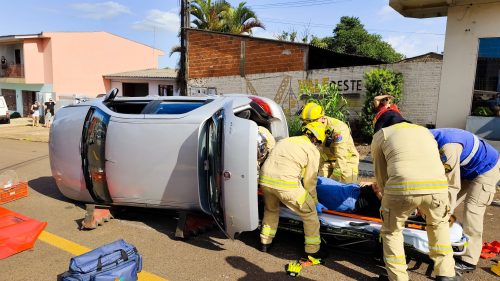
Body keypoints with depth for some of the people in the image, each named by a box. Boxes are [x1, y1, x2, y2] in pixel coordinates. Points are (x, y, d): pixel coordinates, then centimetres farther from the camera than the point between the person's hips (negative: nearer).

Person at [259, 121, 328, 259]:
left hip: (265, 179, 6)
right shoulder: (313, 151, 8)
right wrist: (314, 202, 23)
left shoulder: (285, 141, 26)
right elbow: (309, 182, 8)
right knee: (310, 213, 14)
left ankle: (265, 242, 43)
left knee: (271, 209, 33)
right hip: (286, 184, -6)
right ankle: (313, 250, 24)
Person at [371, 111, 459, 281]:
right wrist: (423, 205, 43)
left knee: (391, 232, 22)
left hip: (402, 187, -3)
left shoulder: (380, 135, 23)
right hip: (437, 186, 4)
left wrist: (388, 200, 34)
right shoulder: (425, 131, 34)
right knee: (439, 224, 33)